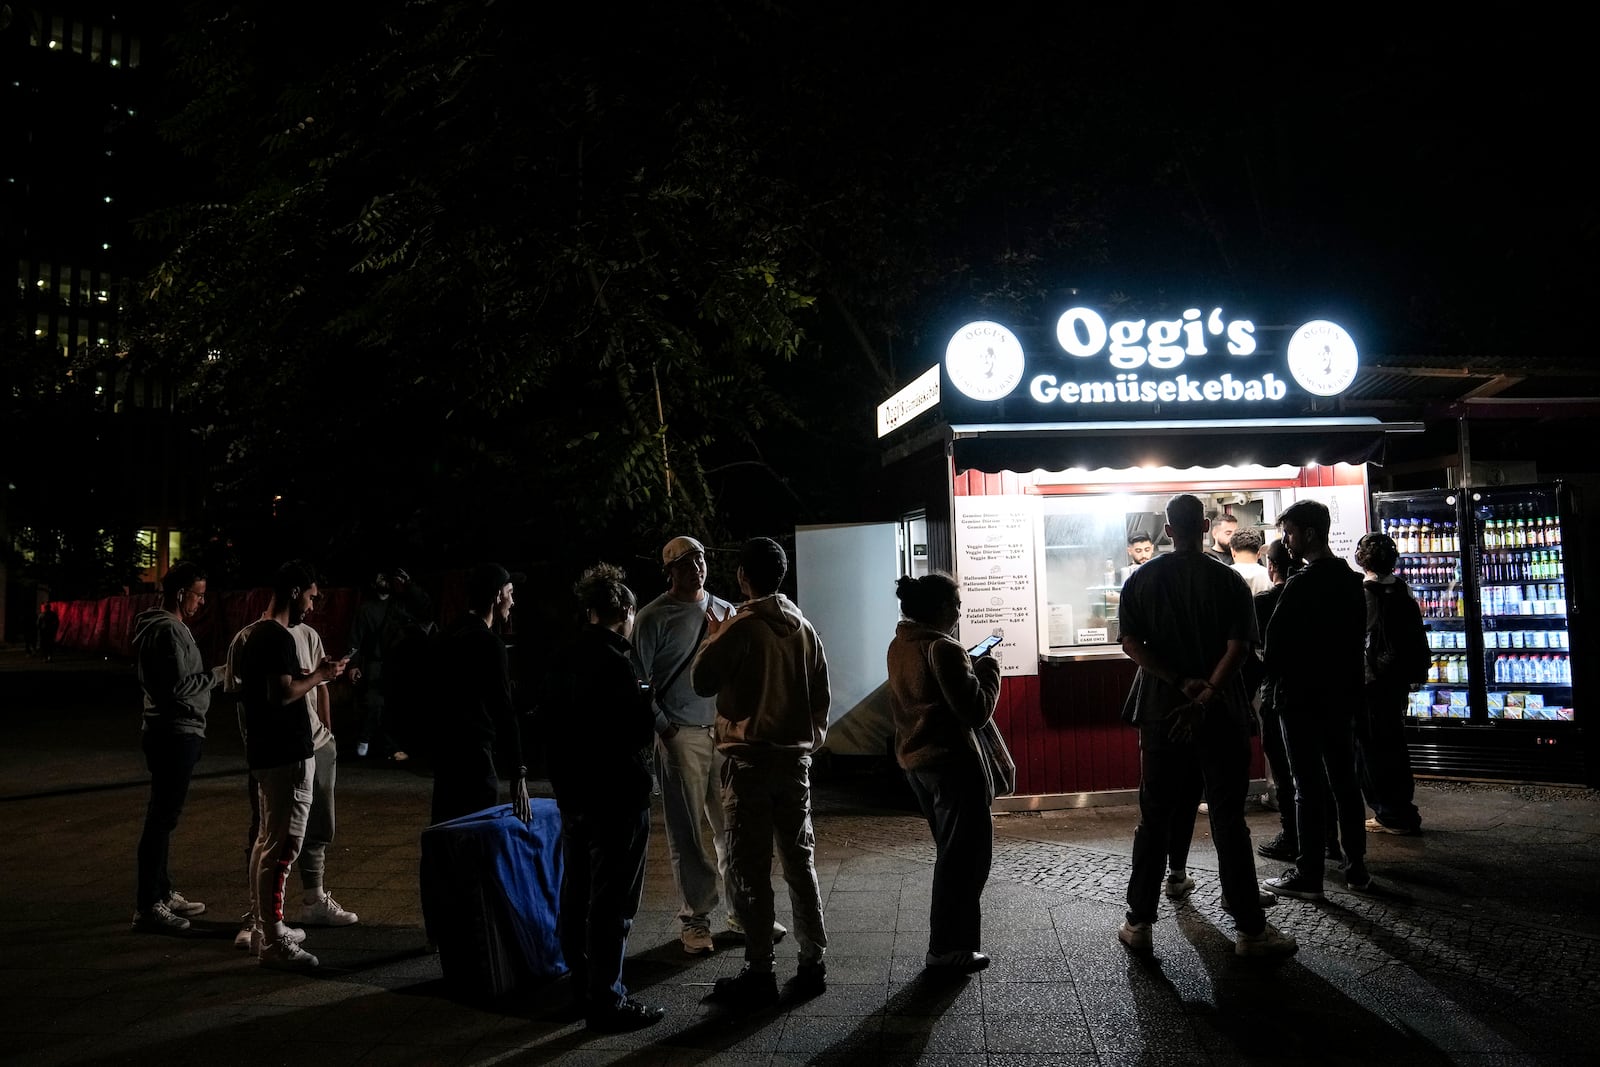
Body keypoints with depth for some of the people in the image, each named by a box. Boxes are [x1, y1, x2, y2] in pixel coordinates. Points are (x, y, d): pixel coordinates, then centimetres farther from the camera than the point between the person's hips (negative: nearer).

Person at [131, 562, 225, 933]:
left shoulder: (158, 627, 16)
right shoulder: (169, 630, -17)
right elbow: (180, 686, -22)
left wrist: (211, 674, 12)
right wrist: (218, 675, -11)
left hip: (171, 732, 11)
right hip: (175, 733, -11)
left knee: (164, 816, 17)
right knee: (162, 818, -7)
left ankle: (162, 893, 27)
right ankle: (147, 907, -2)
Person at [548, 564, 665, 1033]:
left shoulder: (566, 659, 6)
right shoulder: (613, 661, -20)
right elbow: (640, 731, -20)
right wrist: (646, 699, -2)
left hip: (572, 792, 9)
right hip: (615, 797, -9)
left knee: (577, 895, 17)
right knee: (612, 903, 0)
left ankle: (583, 988, 29)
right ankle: (607, 1002, 6)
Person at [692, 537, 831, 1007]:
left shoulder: (740, 628, -14)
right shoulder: (803, 628, 3)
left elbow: (702, 682, -5)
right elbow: (821, 691, 8)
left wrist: (712, 638, 10)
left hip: (749, 758, -5)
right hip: (795, 757, 5)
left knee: (750, 869, 1)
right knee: (800, 861, 13)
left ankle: (758, 973, 5)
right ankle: (813, 963, 18)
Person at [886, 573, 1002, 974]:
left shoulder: (900, 646, 8)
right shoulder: (944, 649, -19)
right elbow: (976, 711, -20)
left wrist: (971, 669, 13)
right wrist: (989, 671, -5)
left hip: (915, 760, 9)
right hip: (951, 761, -9)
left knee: (953, 851, 21)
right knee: (968, 854, 2)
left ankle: (948, 941, 30)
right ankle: (947, 948, 6)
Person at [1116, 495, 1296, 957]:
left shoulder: (1142, 580, 2)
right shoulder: (1229, 581, -3)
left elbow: (1130, 644, -5)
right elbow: (1238, 649, -13)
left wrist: (1181, 684, -9)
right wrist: (1204, 697, -15)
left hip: (1160, 711, 2)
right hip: (1220, 713, -2)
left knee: (1154, 817, 9)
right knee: (1228, 819, 4)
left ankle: (1139, 923, 12)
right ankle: (1250, 928, 8)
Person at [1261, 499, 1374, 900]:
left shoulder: (1302, 586, -18)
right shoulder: (1352, 580, 8)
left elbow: (1277, 649, -18)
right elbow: (1358, 641, 14)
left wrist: (1267, 665, 2)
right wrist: (1350, 682, 20)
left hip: (1304, 700, -8)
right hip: (1342, 696, 8)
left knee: (1308, 787, -2)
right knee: (1345, 781, 14)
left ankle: (1308, 875, 4)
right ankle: (1356, 868, 20)